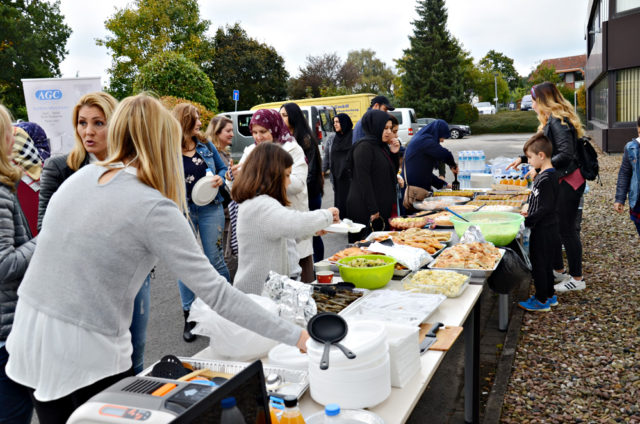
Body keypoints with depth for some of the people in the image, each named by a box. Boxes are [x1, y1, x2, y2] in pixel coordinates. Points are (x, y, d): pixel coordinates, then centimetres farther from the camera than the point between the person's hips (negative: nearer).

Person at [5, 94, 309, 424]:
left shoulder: (82, 177, 3)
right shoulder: (154, 208, -18)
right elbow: (214, 291, -20)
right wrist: (294, 336, -16)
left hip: (29, 337, 7)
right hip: (85, 358, -7)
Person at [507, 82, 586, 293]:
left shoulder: (557, 121, -18)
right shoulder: (552, 120, 14)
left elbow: (566, 154, -26)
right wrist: (523, 159, 19)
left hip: (569, 182, -10)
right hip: (559, 181, 10)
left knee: (566, 229, -3)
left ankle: (577, 279, 9)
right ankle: (558, 271, 29)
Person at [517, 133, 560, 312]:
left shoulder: (546, 179, -23)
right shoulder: (548, 175, 8)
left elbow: (546, 208, -24)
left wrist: (527, 221, -19)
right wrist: (531, 213, 11)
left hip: (543, 230, -10)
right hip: (549, 228, 10)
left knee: (538, 263, 2)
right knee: (546, 263, 20)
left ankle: (542, 300, 13)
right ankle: (550, 295, 32)